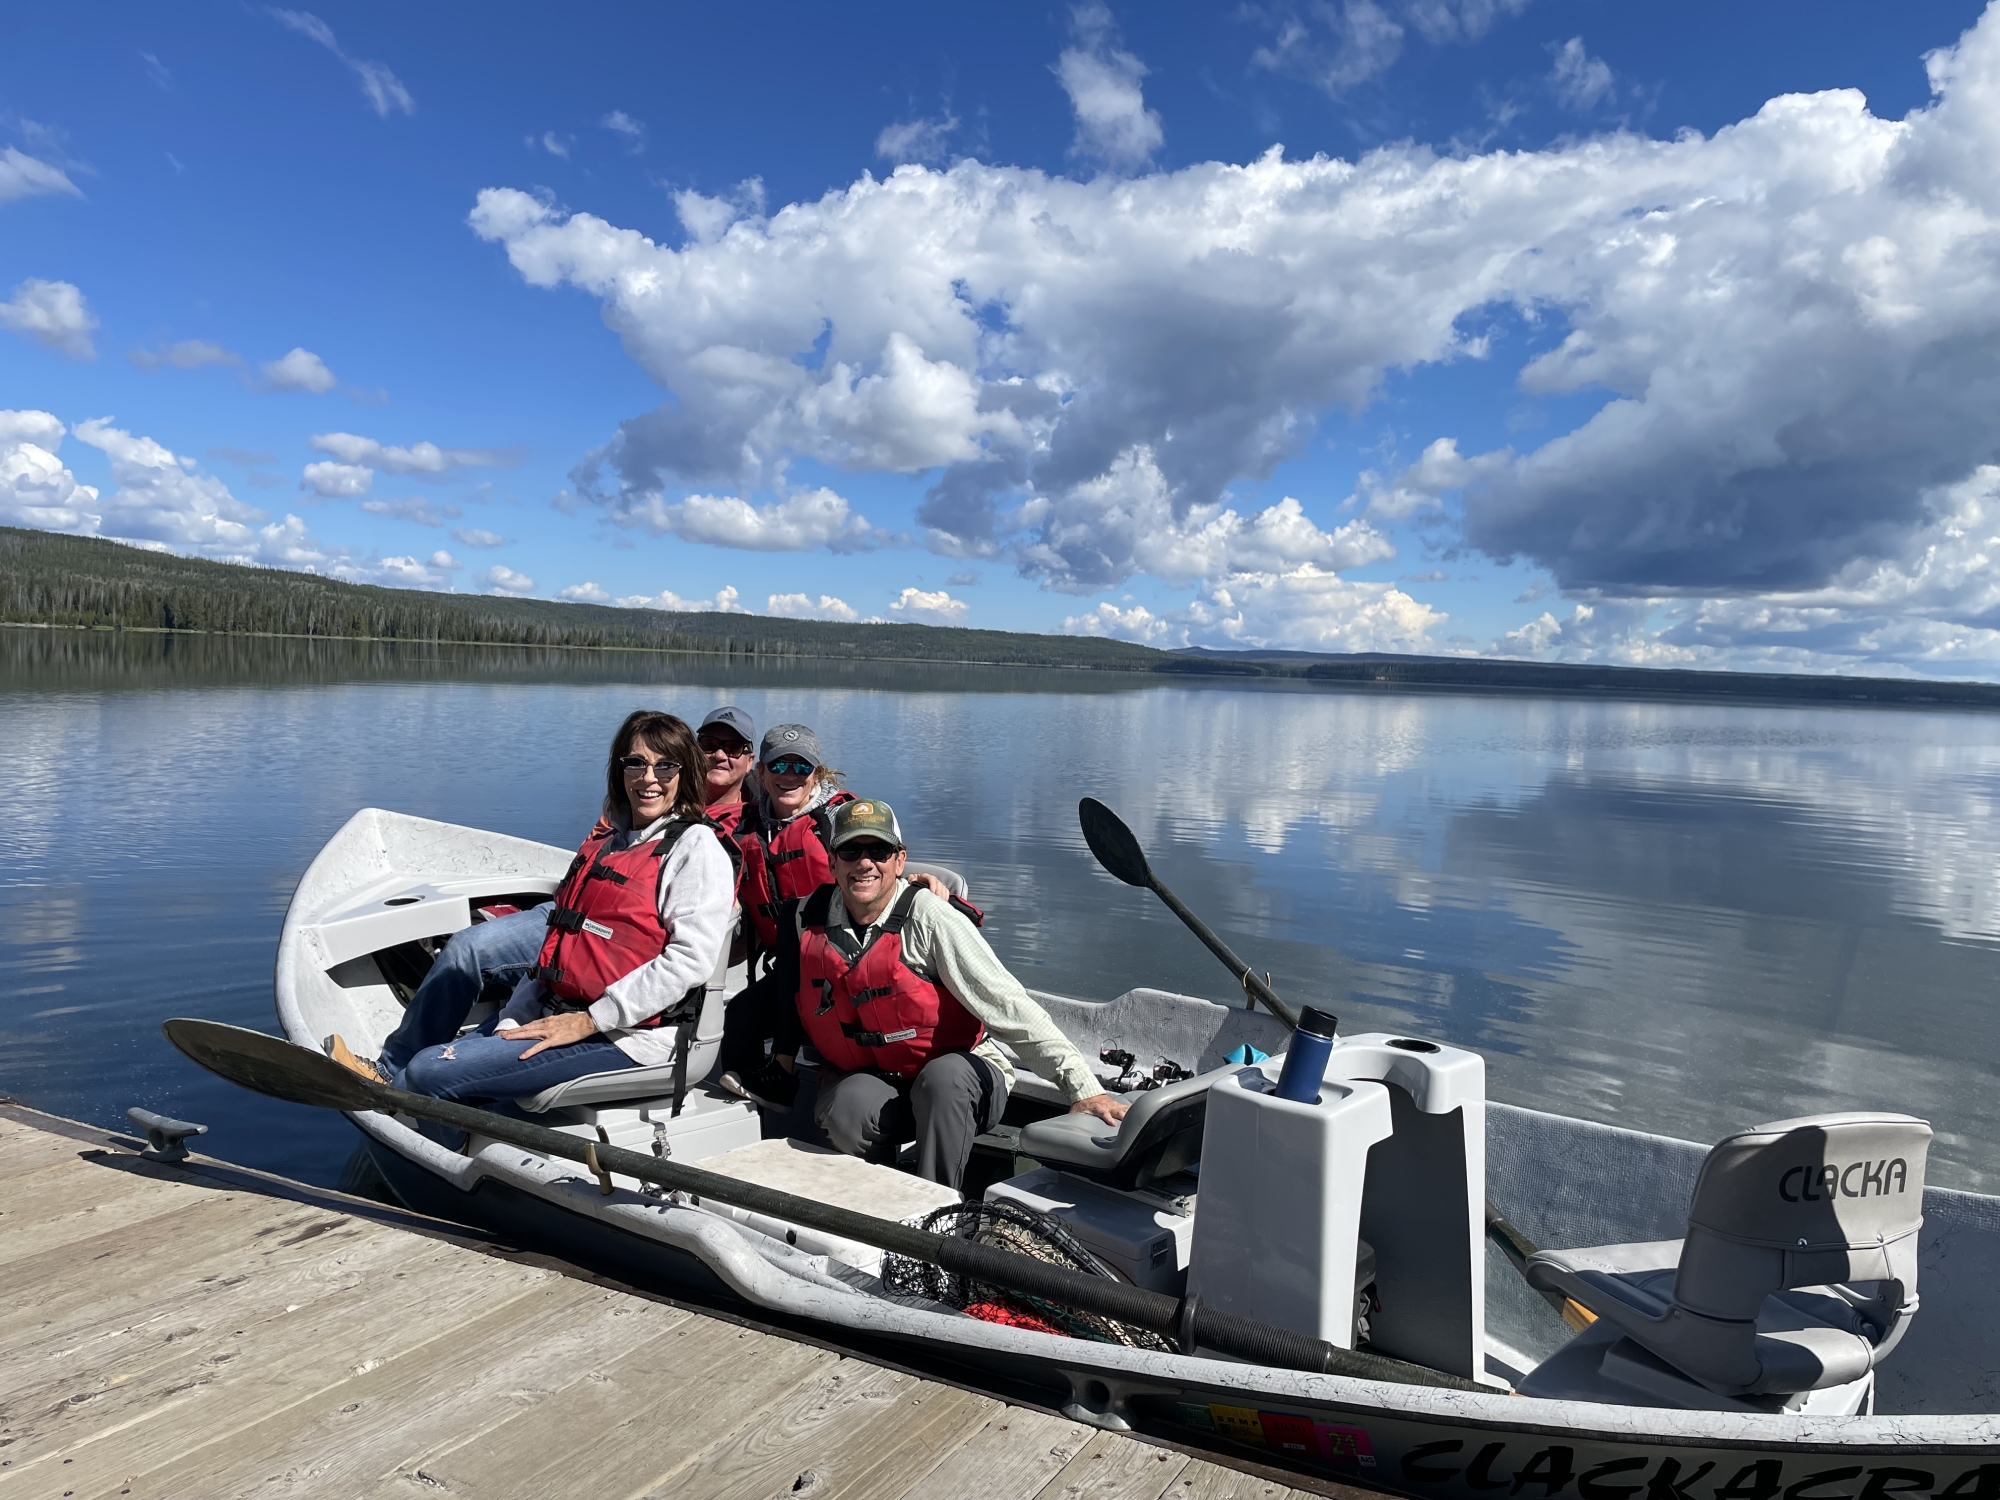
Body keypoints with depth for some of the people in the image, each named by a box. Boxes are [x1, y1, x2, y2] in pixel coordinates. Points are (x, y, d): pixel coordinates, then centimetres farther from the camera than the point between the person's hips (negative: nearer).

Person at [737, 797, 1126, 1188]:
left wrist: (1084, 1089, -28)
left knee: (943, 1077, -35)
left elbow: (1010, 1008, -22)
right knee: (847, 1112, -31)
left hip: (959, 1082, -2)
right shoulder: (806, 918, -3)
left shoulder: (929, 918, -17)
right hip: (866, 1078, 2)